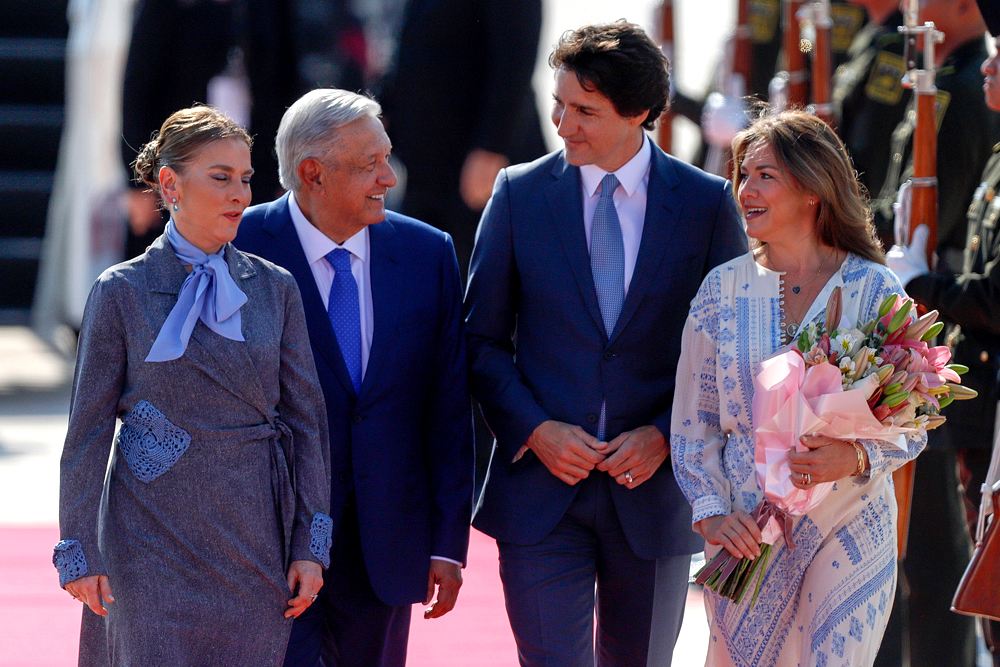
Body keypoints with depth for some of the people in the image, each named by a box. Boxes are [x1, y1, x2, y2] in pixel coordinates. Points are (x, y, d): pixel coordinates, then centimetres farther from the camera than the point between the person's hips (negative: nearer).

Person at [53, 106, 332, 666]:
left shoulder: (275, 289, 5)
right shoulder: (122, 293, -2)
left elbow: (305, 419, 7)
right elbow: (89, 428, 0)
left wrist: (311, 546, 1)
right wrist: (79, 551, -4)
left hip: (256, 532, 3)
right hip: (155, 533, -3)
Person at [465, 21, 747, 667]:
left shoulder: (706, 202, -1)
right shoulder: (519, 193, 1)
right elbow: (482, 340, 4)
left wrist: (666, 435, -9)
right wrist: (535, 430, -10)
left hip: (653, 487, 1)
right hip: (542, 488, -1)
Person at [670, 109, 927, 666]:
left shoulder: (874, 291, -3)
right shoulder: (723, 289, 4)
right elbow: (694, 422, 7)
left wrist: (855, 456, -21)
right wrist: (712, 511, -6)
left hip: (847, 531, -2)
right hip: (745, 532, 2)